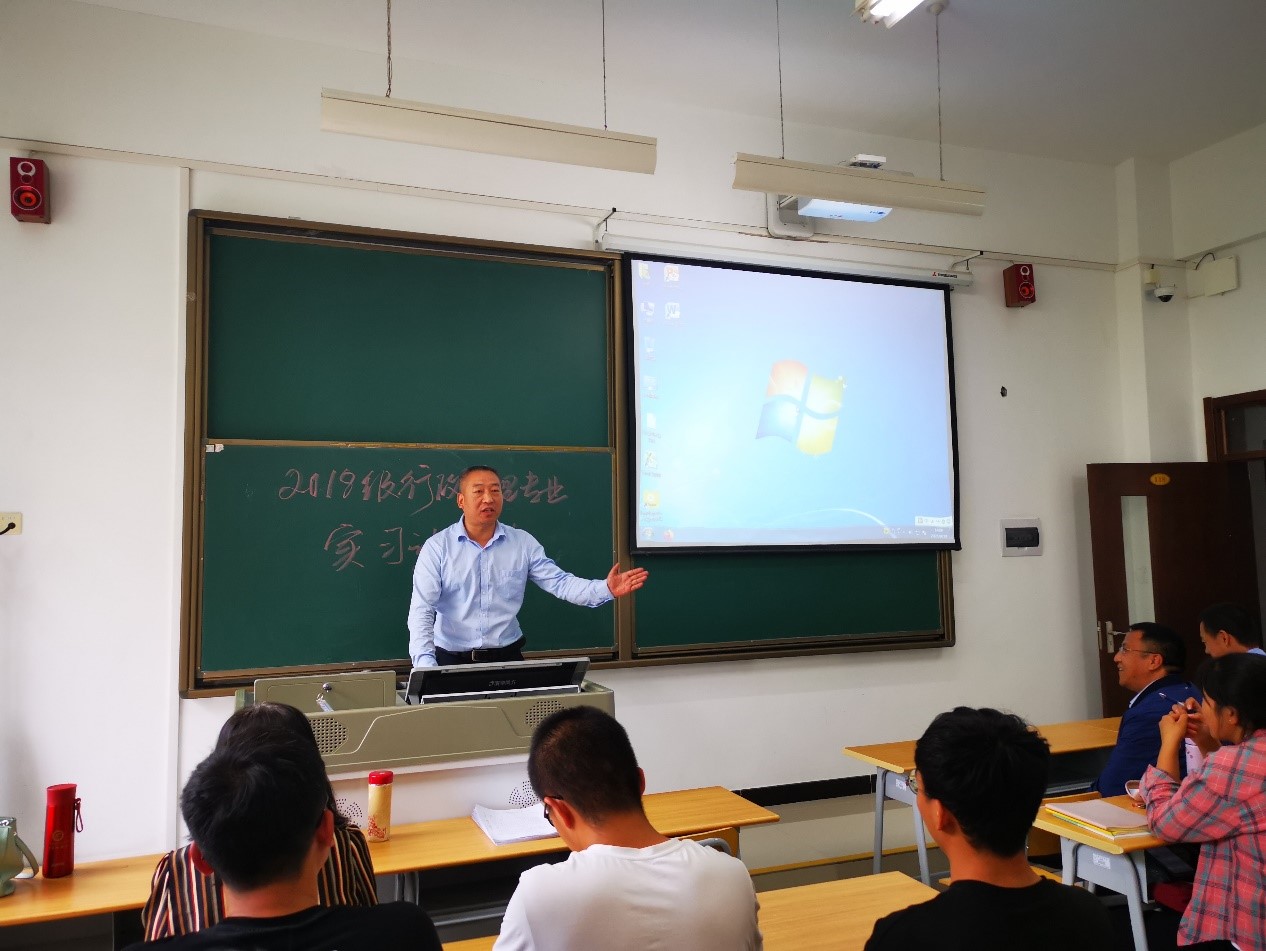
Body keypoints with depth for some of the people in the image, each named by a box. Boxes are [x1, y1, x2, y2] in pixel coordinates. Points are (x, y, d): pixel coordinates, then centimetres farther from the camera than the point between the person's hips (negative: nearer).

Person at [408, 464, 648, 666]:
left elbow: (559, 582, -1)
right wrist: (426, 665, -23)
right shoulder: (437, 547, -5)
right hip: (452, 661, -1)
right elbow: (422, 611, -9)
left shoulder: (523, 543, 3)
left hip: (507, 657, 2)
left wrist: (606, 589, -19)